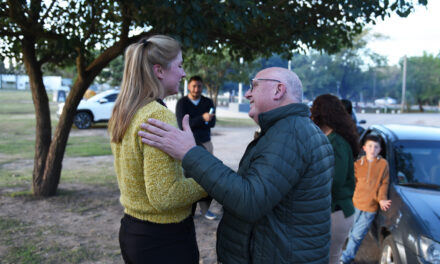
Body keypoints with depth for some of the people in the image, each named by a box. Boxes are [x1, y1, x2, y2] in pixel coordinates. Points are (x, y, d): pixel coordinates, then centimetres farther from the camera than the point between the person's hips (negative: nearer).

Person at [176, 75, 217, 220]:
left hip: (205, 143, 3)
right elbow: (182, 125, -13)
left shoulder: (208, 102, 9)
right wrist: (202, 119, -23)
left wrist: (193, 123, -15)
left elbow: (212, 122, -1)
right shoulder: (182, 102, -1)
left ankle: (204, 207, 9)